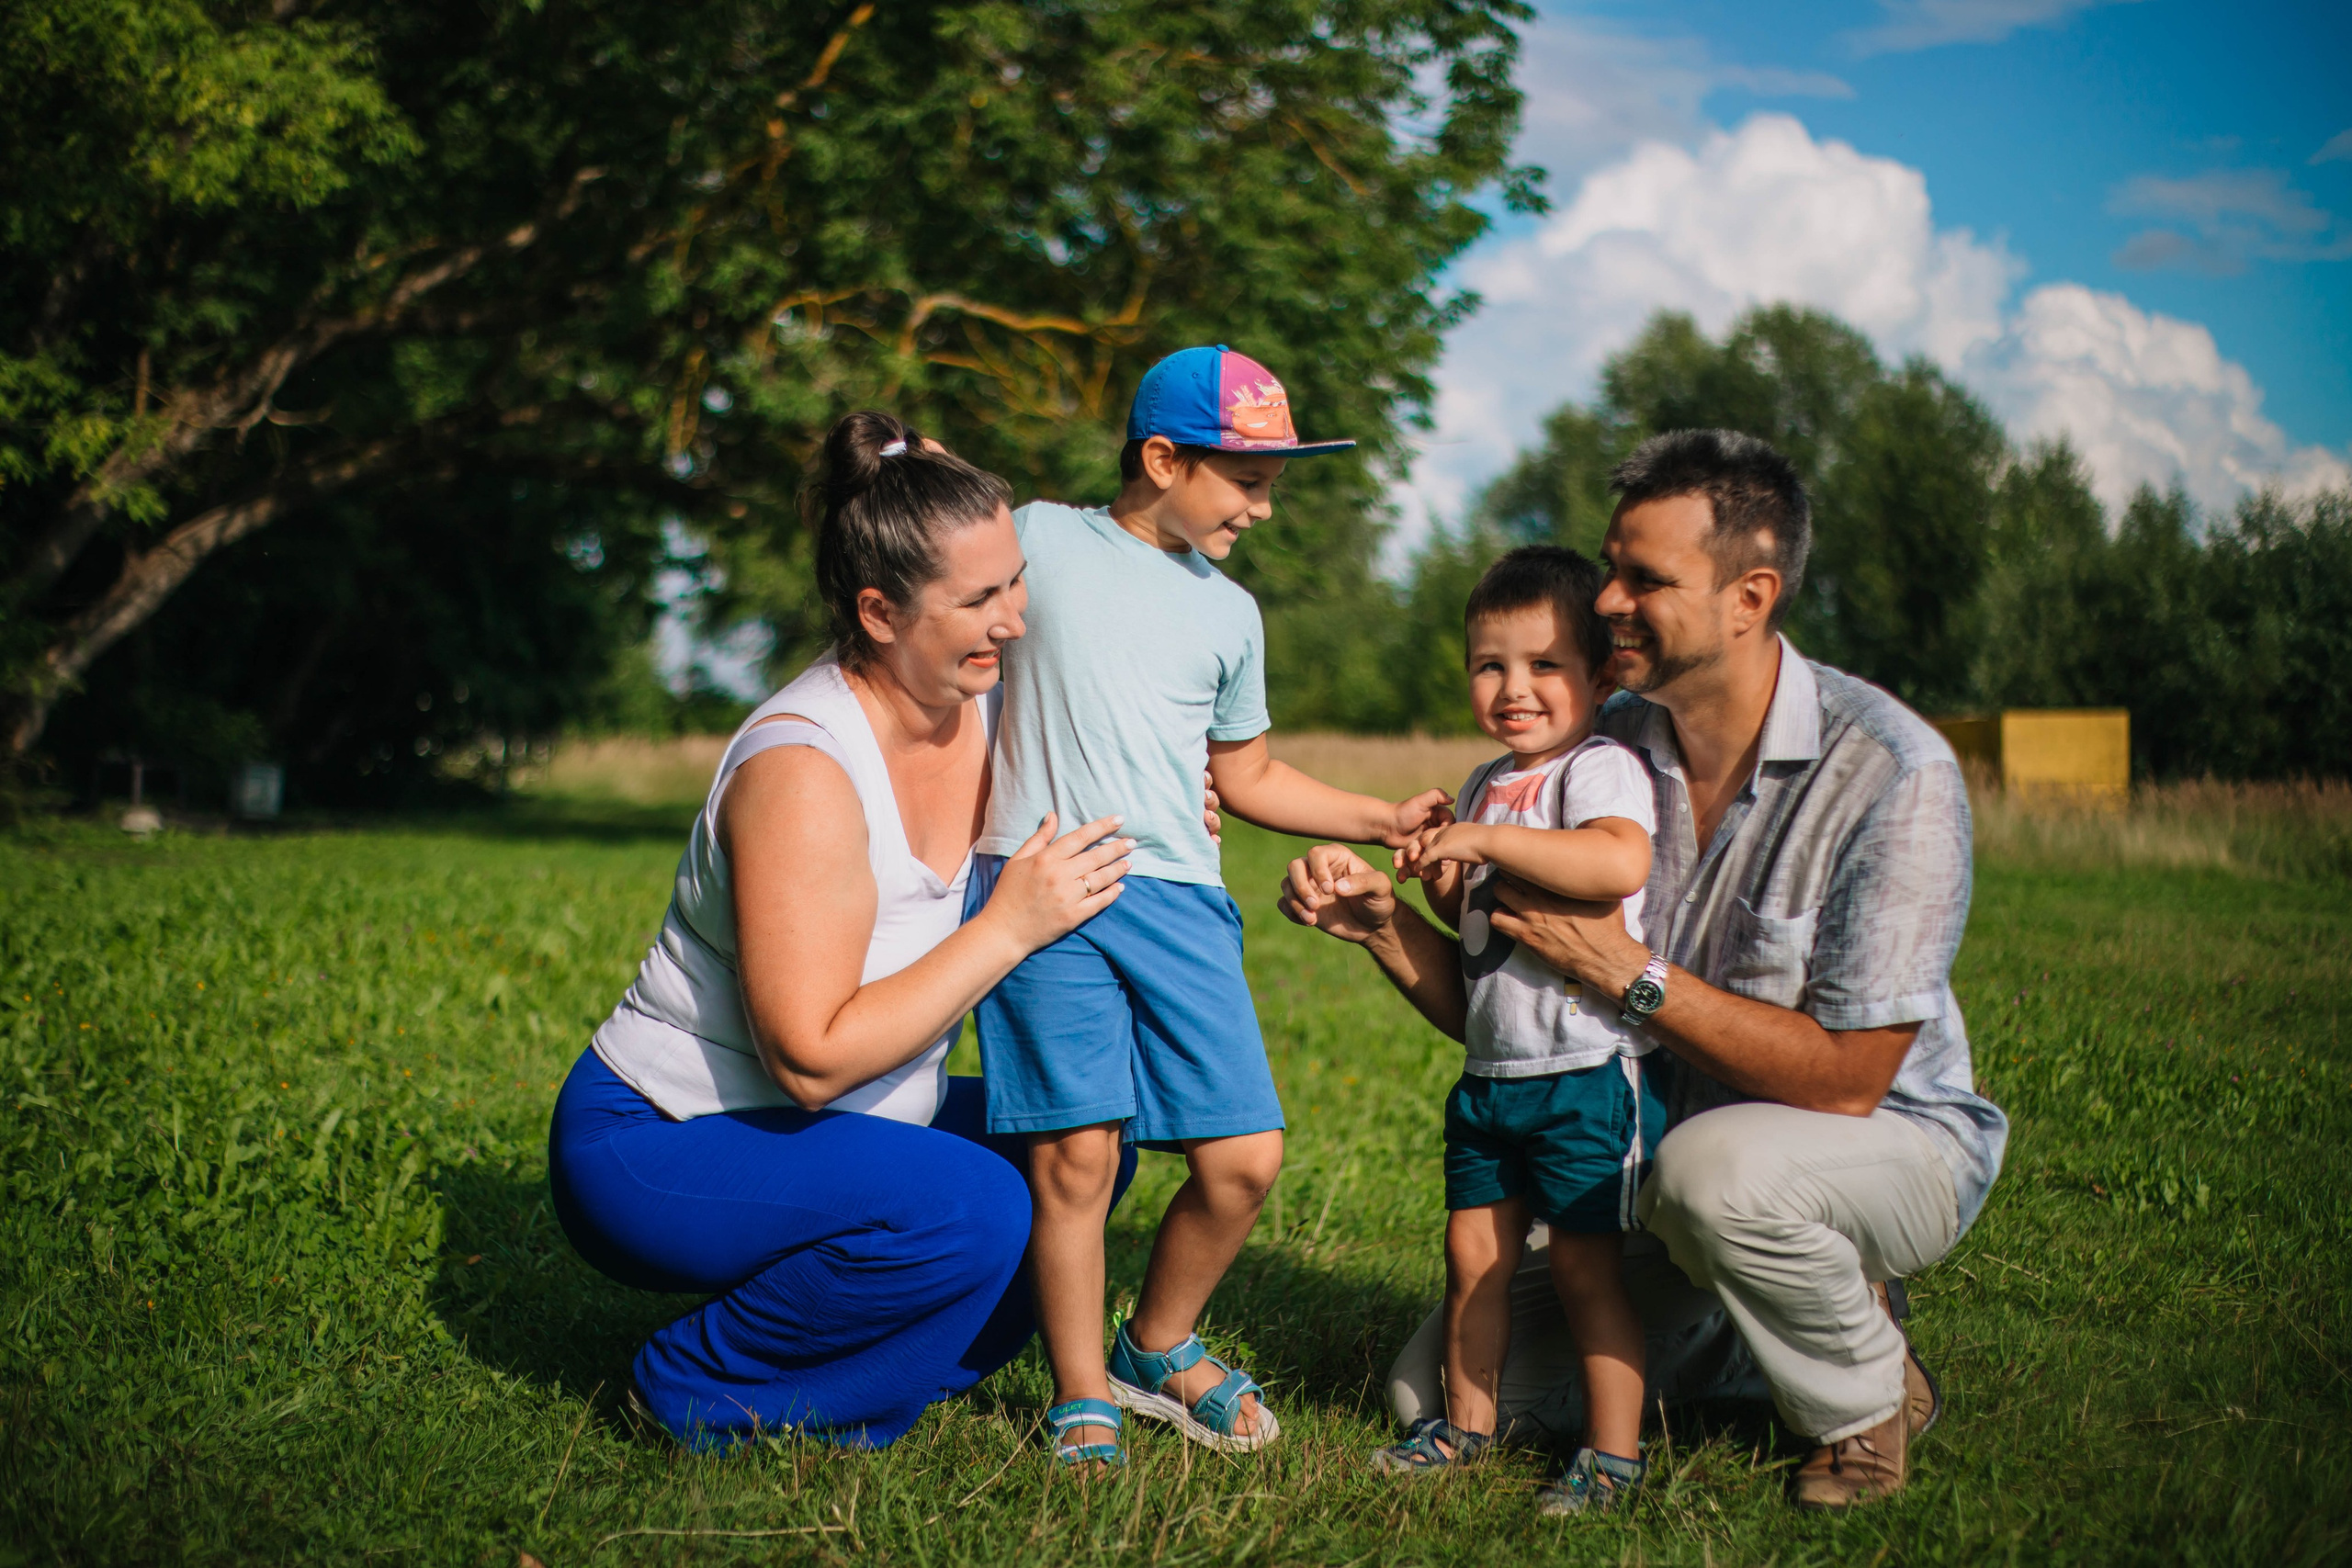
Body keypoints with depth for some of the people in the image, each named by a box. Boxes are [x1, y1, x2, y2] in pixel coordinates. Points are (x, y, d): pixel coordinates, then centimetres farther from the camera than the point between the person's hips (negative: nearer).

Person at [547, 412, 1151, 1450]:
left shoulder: (980, 706, -3)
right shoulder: (803, 770, -27)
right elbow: (813, 1058, -30)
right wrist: (1011, 927, -27)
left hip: (825, 1130, 9)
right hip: (649, 1147, -8)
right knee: (968, 1210, -28)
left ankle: (862, 1377, 8)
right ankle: (704, 1392, -7)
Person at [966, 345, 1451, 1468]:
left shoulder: (1229, 615, 20)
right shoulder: (1040, 540, 8)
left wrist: (1386, 820, 19)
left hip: (1176, 900, 4)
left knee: (1246, 1155, -3)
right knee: (1077, 1150, -9)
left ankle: (1159, 1347, 22)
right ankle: (1084, 1398, 8)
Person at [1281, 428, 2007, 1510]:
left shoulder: (1892, 772, -24)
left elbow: (1845, 1079, -26)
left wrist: (1626, 971, -29)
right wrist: (1383, 924, -19)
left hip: (1892, 1142, -5)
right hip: (1655, 1147, 5)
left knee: (1716, 1165, -40)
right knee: (1440, 1394, -2)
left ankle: (1869, 1396, -8)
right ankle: (1732, 1332, 19)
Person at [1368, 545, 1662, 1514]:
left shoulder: (1602, 769, -12)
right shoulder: (1485, 785, 14)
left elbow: (1620, 863, -33)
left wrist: (1484, 840, -29)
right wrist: (1440, 885, 3)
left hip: (1586, 1070, -8)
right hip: (1492, 1071, 8)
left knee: (1582, 1261, -2)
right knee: (1472, 1250, 13)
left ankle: (1615, 1453, 10)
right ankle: (1466, 1424, 28)